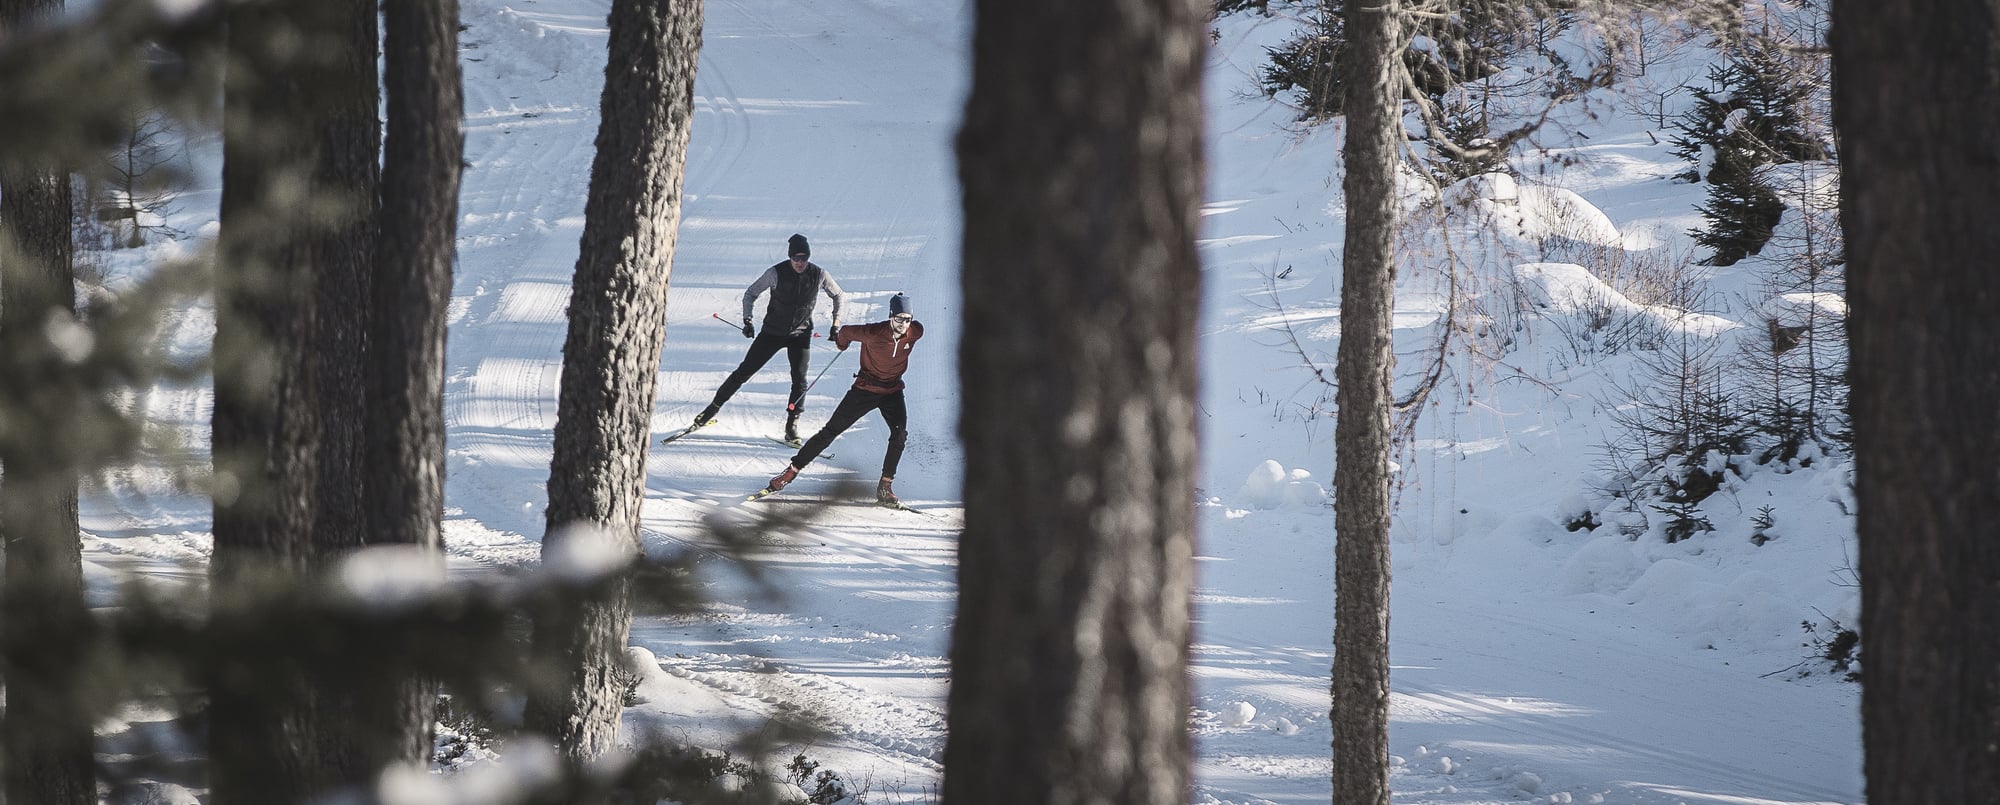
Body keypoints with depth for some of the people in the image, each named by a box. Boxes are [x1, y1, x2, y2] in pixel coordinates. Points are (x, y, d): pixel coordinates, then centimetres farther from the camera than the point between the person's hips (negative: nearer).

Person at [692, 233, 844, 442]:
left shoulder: (819, 275, -12)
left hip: (801, 334, 1)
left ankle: (792, 425, 0)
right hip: (773, 331, -1)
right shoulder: (776, 273, -17)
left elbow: (838, 296, 7)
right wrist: (747, 321, -15)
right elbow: (751, 293, -5)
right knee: (745, 371, 1)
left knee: (799, 379, -11)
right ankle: (714, 407, 13)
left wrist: (836, 323, -2)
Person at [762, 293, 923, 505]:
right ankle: (792, 470, 9)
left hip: (893, 390, 3)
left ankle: (885, 488, -10)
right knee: (831, 430, -1)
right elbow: (846, 332, -9)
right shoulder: (873, 334, -27)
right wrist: (841, 342, 15)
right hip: (865, 388, -3)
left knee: (900, 434, -19)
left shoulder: (915, 332, -15)